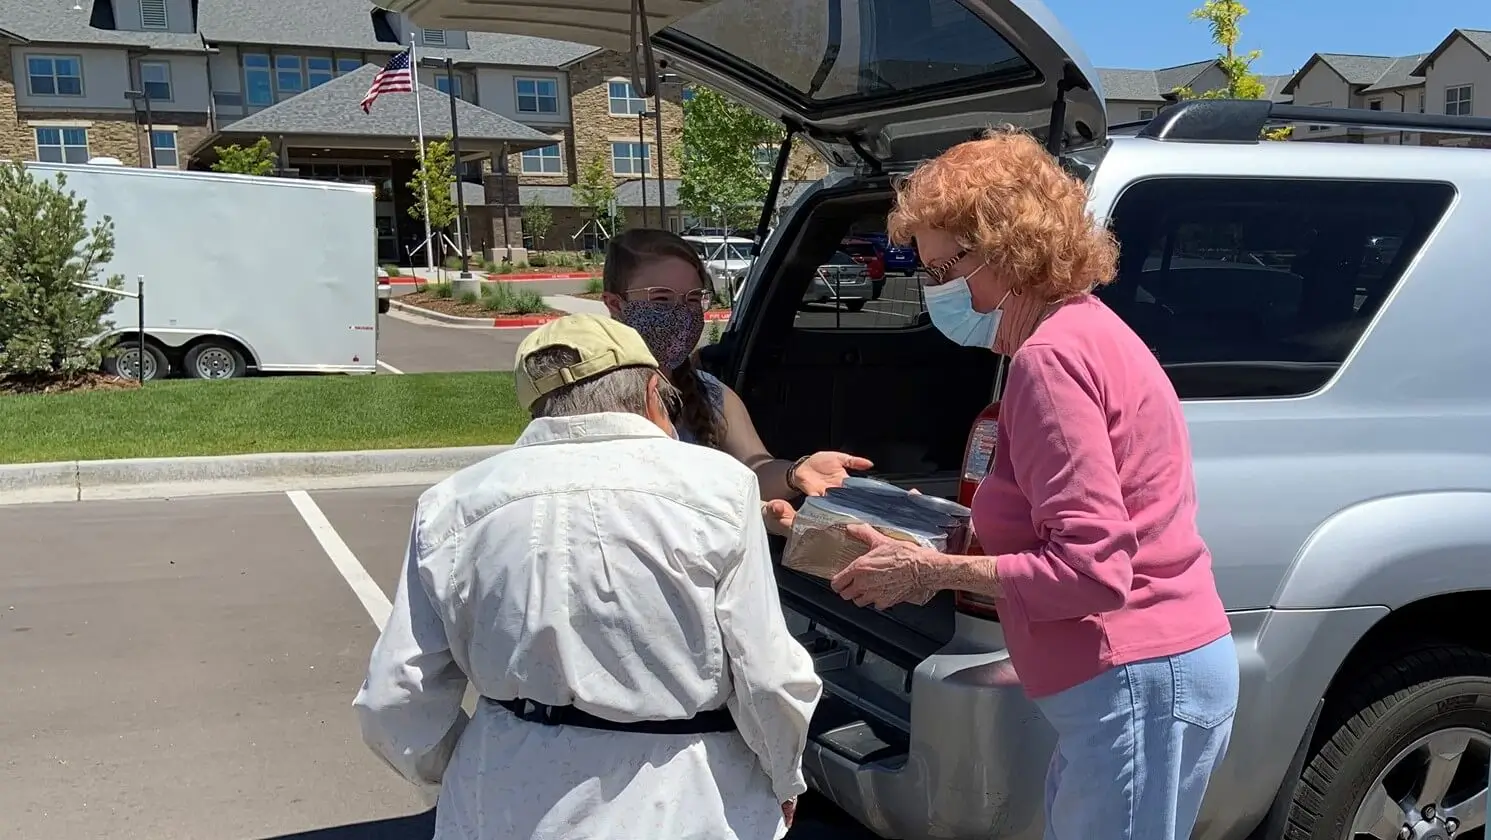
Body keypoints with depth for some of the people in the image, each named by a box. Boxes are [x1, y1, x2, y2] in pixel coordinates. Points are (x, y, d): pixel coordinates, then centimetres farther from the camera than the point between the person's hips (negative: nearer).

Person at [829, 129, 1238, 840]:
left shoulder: (1050, 359, -18)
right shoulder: (1083, 330, 13)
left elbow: (1091, 569, -23)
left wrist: (930, 573, -15)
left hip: (1135, 687, -10)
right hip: (1142, 674, 10)